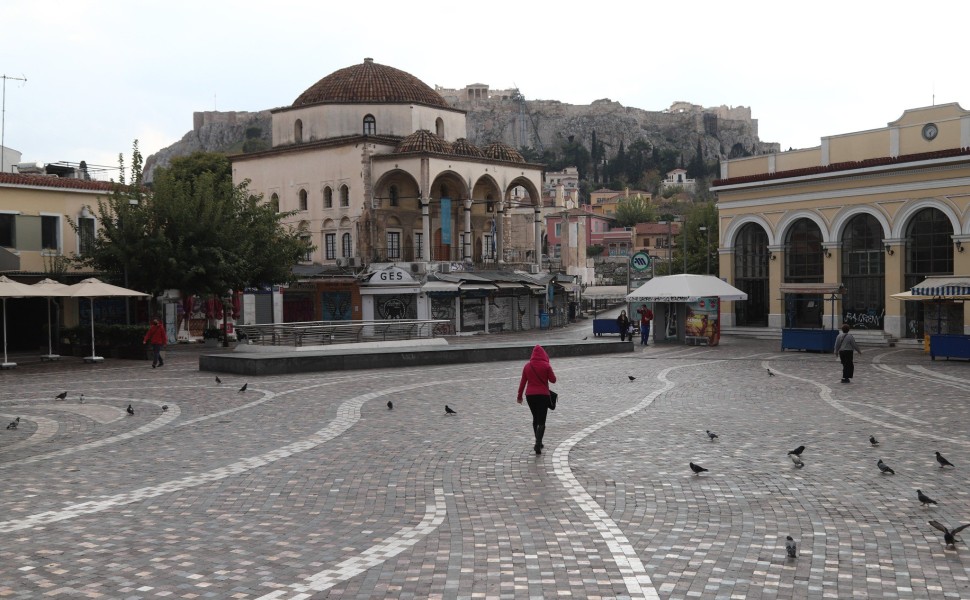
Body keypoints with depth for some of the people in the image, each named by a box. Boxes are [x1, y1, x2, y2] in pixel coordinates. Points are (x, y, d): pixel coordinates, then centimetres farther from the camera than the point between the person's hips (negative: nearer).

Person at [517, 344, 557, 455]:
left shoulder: (527, 366, 1)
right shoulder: (546, 366, -8)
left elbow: (522, 382, 5)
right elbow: (553, 380, -2)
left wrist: (519, 395, 14)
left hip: (530, 395, 4)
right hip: (543, 395, -3)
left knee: (535, 419, 20)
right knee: (541, 421, -2)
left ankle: (538, 443, 25)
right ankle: (538, 444, -19)